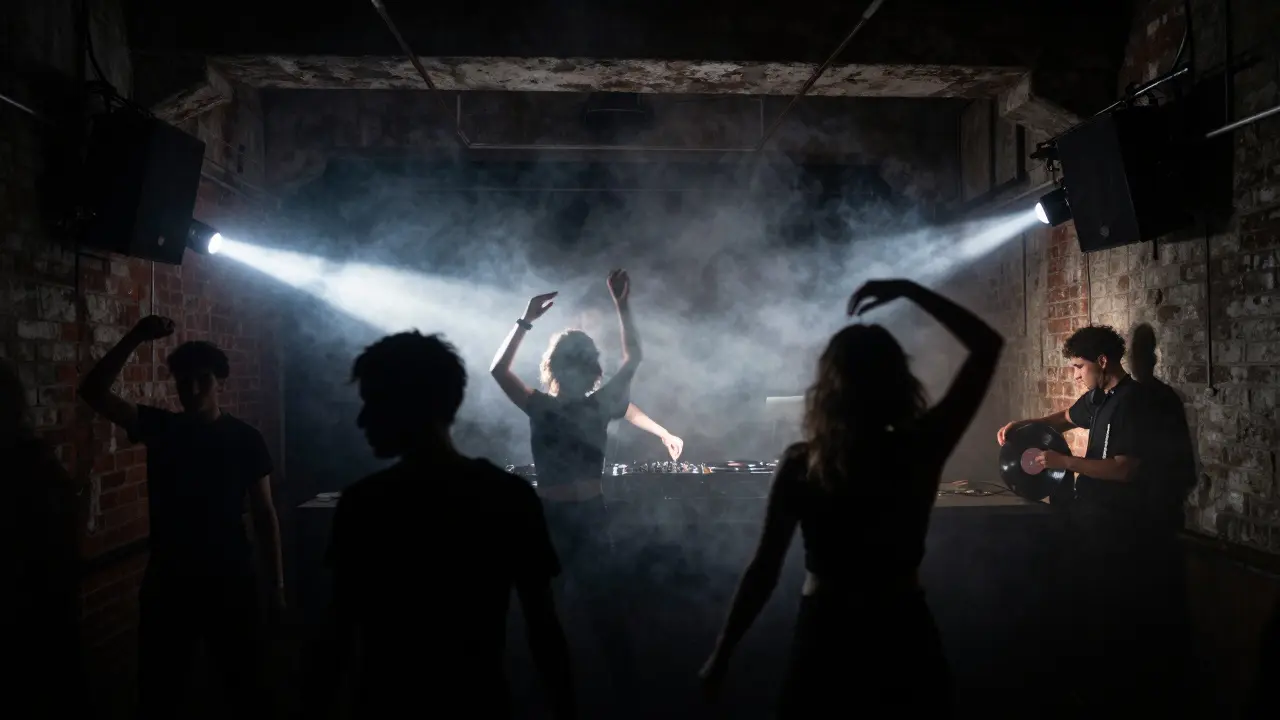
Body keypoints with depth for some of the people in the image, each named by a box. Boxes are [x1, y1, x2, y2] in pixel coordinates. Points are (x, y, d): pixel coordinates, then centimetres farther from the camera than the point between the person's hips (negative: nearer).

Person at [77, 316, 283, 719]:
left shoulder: (245, 438, -3)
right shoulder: (159, 427, 1)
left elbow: (264, 513, 0)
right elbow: (94, 392, -12)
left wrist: (277, 583, -2)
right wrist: (135, 338, -24)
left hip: (230, 580, -1)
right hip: (168, 581, 1)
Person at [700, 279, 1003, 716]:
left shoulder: (800, 463, -12)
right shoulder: (921, 451, -12)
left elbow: (764, 570, -10)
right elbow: (987, 346, -4)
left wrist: (722, 653, -1)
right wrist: (910, 291, -5)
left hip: (827, 638, 0)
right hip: (904, 636, 1)